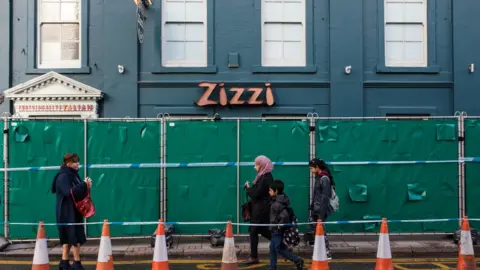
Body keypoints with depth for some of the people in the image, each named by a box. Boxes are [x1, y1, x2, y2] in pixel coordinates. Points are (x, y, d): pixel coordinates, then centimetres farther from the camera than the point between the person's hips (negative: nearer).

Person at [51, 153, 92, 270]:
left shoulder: (73, 174, 11)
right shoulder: (63, 177, -15)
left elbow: (78, 191, 15)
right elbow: (70, 192, -28)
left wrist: (85, 186, -4)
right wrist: (84, 185, -25)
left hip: (74, 212, 9)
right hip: (67, 213, -9)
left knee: (68, 237, 12)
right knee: (76, 237, -6)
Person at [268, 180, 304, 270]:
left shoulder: (277, 204, -23)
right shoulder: (280, 200, 7)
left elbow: (285, 215, -34)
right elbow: (289, 212, 16)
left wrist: (280, 226, -22)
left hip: (278, 230, -10)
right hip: (276, 230, 10)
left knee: (279, 249, -3)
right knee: (272, 248, 14)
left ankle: (297, 261, 2)